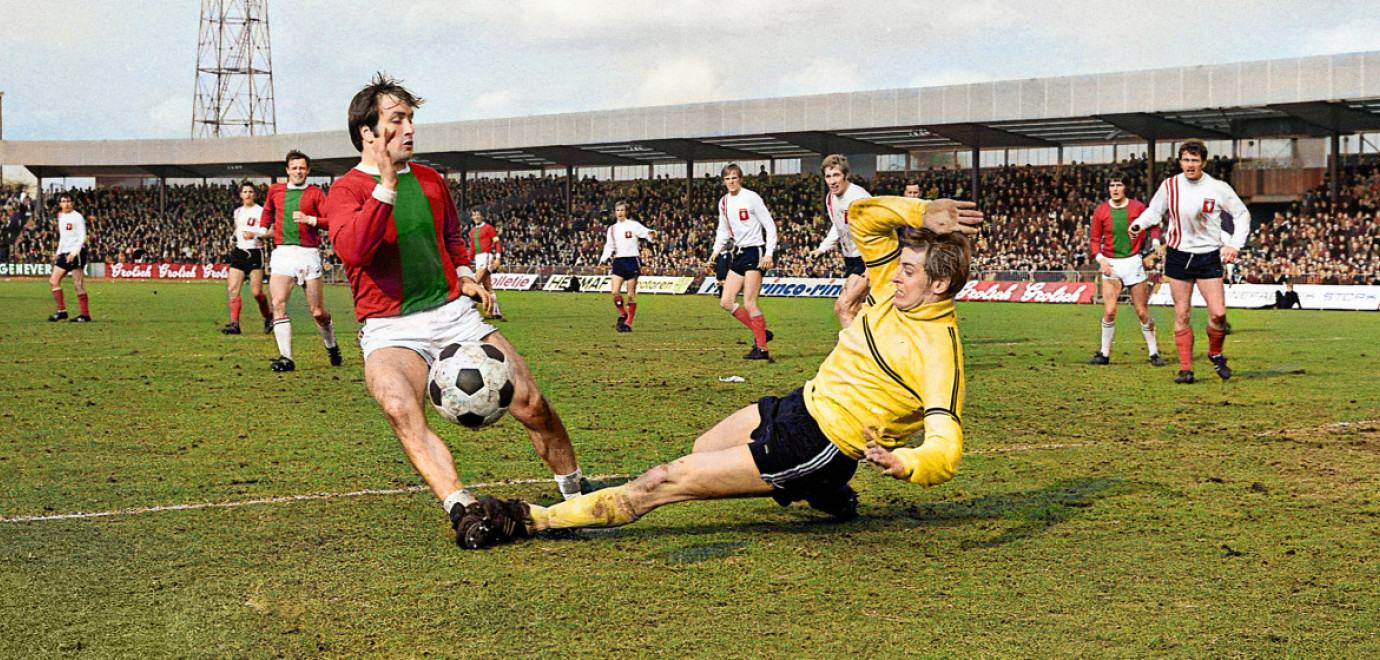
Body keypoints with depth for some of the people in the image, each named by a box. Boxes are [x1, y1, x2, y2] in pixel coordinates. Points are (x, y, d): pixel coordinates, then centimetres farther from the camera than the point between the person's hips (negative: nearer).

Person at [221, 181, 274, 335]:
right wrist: (233, 239, 13)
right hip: (238, 252, 6)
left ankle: (268, 318, 16)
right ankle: (235, 324, -8)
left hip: (255, 253, -6)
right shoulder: (238, 212, 17)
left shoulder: (260, 211, -3)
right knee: (232, 289, -7)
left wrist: (255, 235, -20)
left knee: (256, 292, -8)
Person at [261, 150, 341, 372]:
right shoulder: (275, 190, 14)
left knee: (318, 312, 1)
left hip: (308, 253, -2)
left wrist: (310, 219, -18)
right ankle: (286, 358, -17)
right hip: (282, 252, 2)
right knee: (278, 303, -17)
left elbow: (331, 221, -5)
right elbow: (267, 212, 35)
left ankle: (331, 346, 30)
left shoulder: (315, 194, 5)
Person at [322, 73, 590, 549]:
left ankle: (575, 491, 15)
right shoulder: (346, 191, -2)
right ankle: (460, 507, -46)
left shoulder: (429, 180, 15)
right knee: (400, 409, -35)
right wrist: (387, 183, -25)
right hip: (390, 330, -5)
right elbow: (352, 249, -23)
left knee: (530, 403, -6)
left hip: (455, 313, 5)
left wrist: (464, 274, 12)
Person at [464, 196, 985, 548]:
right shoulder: (897, 292, -1)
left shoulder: (937, 350, -23)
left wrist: (900, 465, -52)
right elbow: (862, 215, 4)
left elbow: (945, 451, -32)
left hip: (818, 447, -9)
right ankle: (822, 493, 29)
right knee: (703, 449, 31)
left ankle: (532, 520, -2)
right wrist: (923, 214, -11)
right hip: (806, 400, 9)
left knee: (664, 481, -10)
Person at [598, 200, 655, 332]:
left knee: (631, 295, -2)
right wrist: (603, 259, 4)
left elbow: (646, 233, -7)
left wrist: (651, 235, -31)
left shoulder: (633, 225, -1)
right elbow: (609, 247, 17)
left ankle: (628, 323, 5)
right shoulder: (612, 229, 12)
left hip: (632, 261, -3)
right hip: (618, 262, 4)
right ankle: (623, 315, 11)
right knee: (615, 292, -11)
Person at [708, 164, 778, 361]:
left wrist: (769, 253, -17)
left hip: (755, 251, -8)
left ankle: (762, 349, -8)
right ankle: (761, 332, 12)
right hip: (738, 253, 8)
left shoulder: (751, 197, -9)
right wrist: (716, 251, 7)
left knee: (749, 303, -14)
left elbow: (770, 225, -8)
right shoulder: (723, 202, 11)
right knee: (726, 302, 2)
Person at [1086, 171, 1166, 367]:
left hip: (1133, 261, 0)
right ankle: (1104, 354, 3)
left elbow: (1153, 225, 14)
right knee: (1109, 311, -10)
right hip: (1111, 264, 0)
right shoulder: (1100, 211, 0)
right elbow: (1095, 239, 6)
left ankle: (1154, 353, 14)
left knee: (1142, 312, 2)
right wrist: (1100, 259, -9)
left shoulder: (1138, 207, -2)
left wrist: (1155, 242, -3)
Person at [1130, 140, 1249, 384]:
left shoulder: (1218, 188, -4)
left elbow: (1242, 215, 6)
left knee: (1218, 314, -8)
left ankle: (1215, 354, 20)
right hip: (1178, 256, 1)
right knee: (1181, 314, -1)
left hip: (1209, 256, -1)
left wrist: (1235, 245, -5)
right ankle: (1185, 368, 7)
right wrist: (1139, 224, -7)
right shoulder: (1169, 186, -1)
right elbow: (1154, 211, 13)